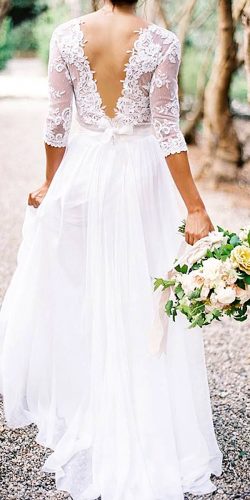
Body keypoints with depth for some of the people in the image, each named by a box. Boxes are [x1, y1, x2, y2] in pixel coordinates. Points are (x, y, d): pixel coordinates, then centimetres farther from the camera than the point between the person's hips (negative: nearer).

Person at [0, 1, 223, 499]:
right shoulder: (160, 42, -12)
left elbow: (56, 121, 0)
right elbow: (167, 131, -14)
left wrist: (50, 184, 14)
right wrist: (194, 208, -9)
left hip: (82, 170, 2)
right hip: (138, 176, -2)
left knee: (69, 289, 18)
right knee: (139, 301, 6)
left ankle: (63, 399, 35)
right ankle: (142, 429, 15)